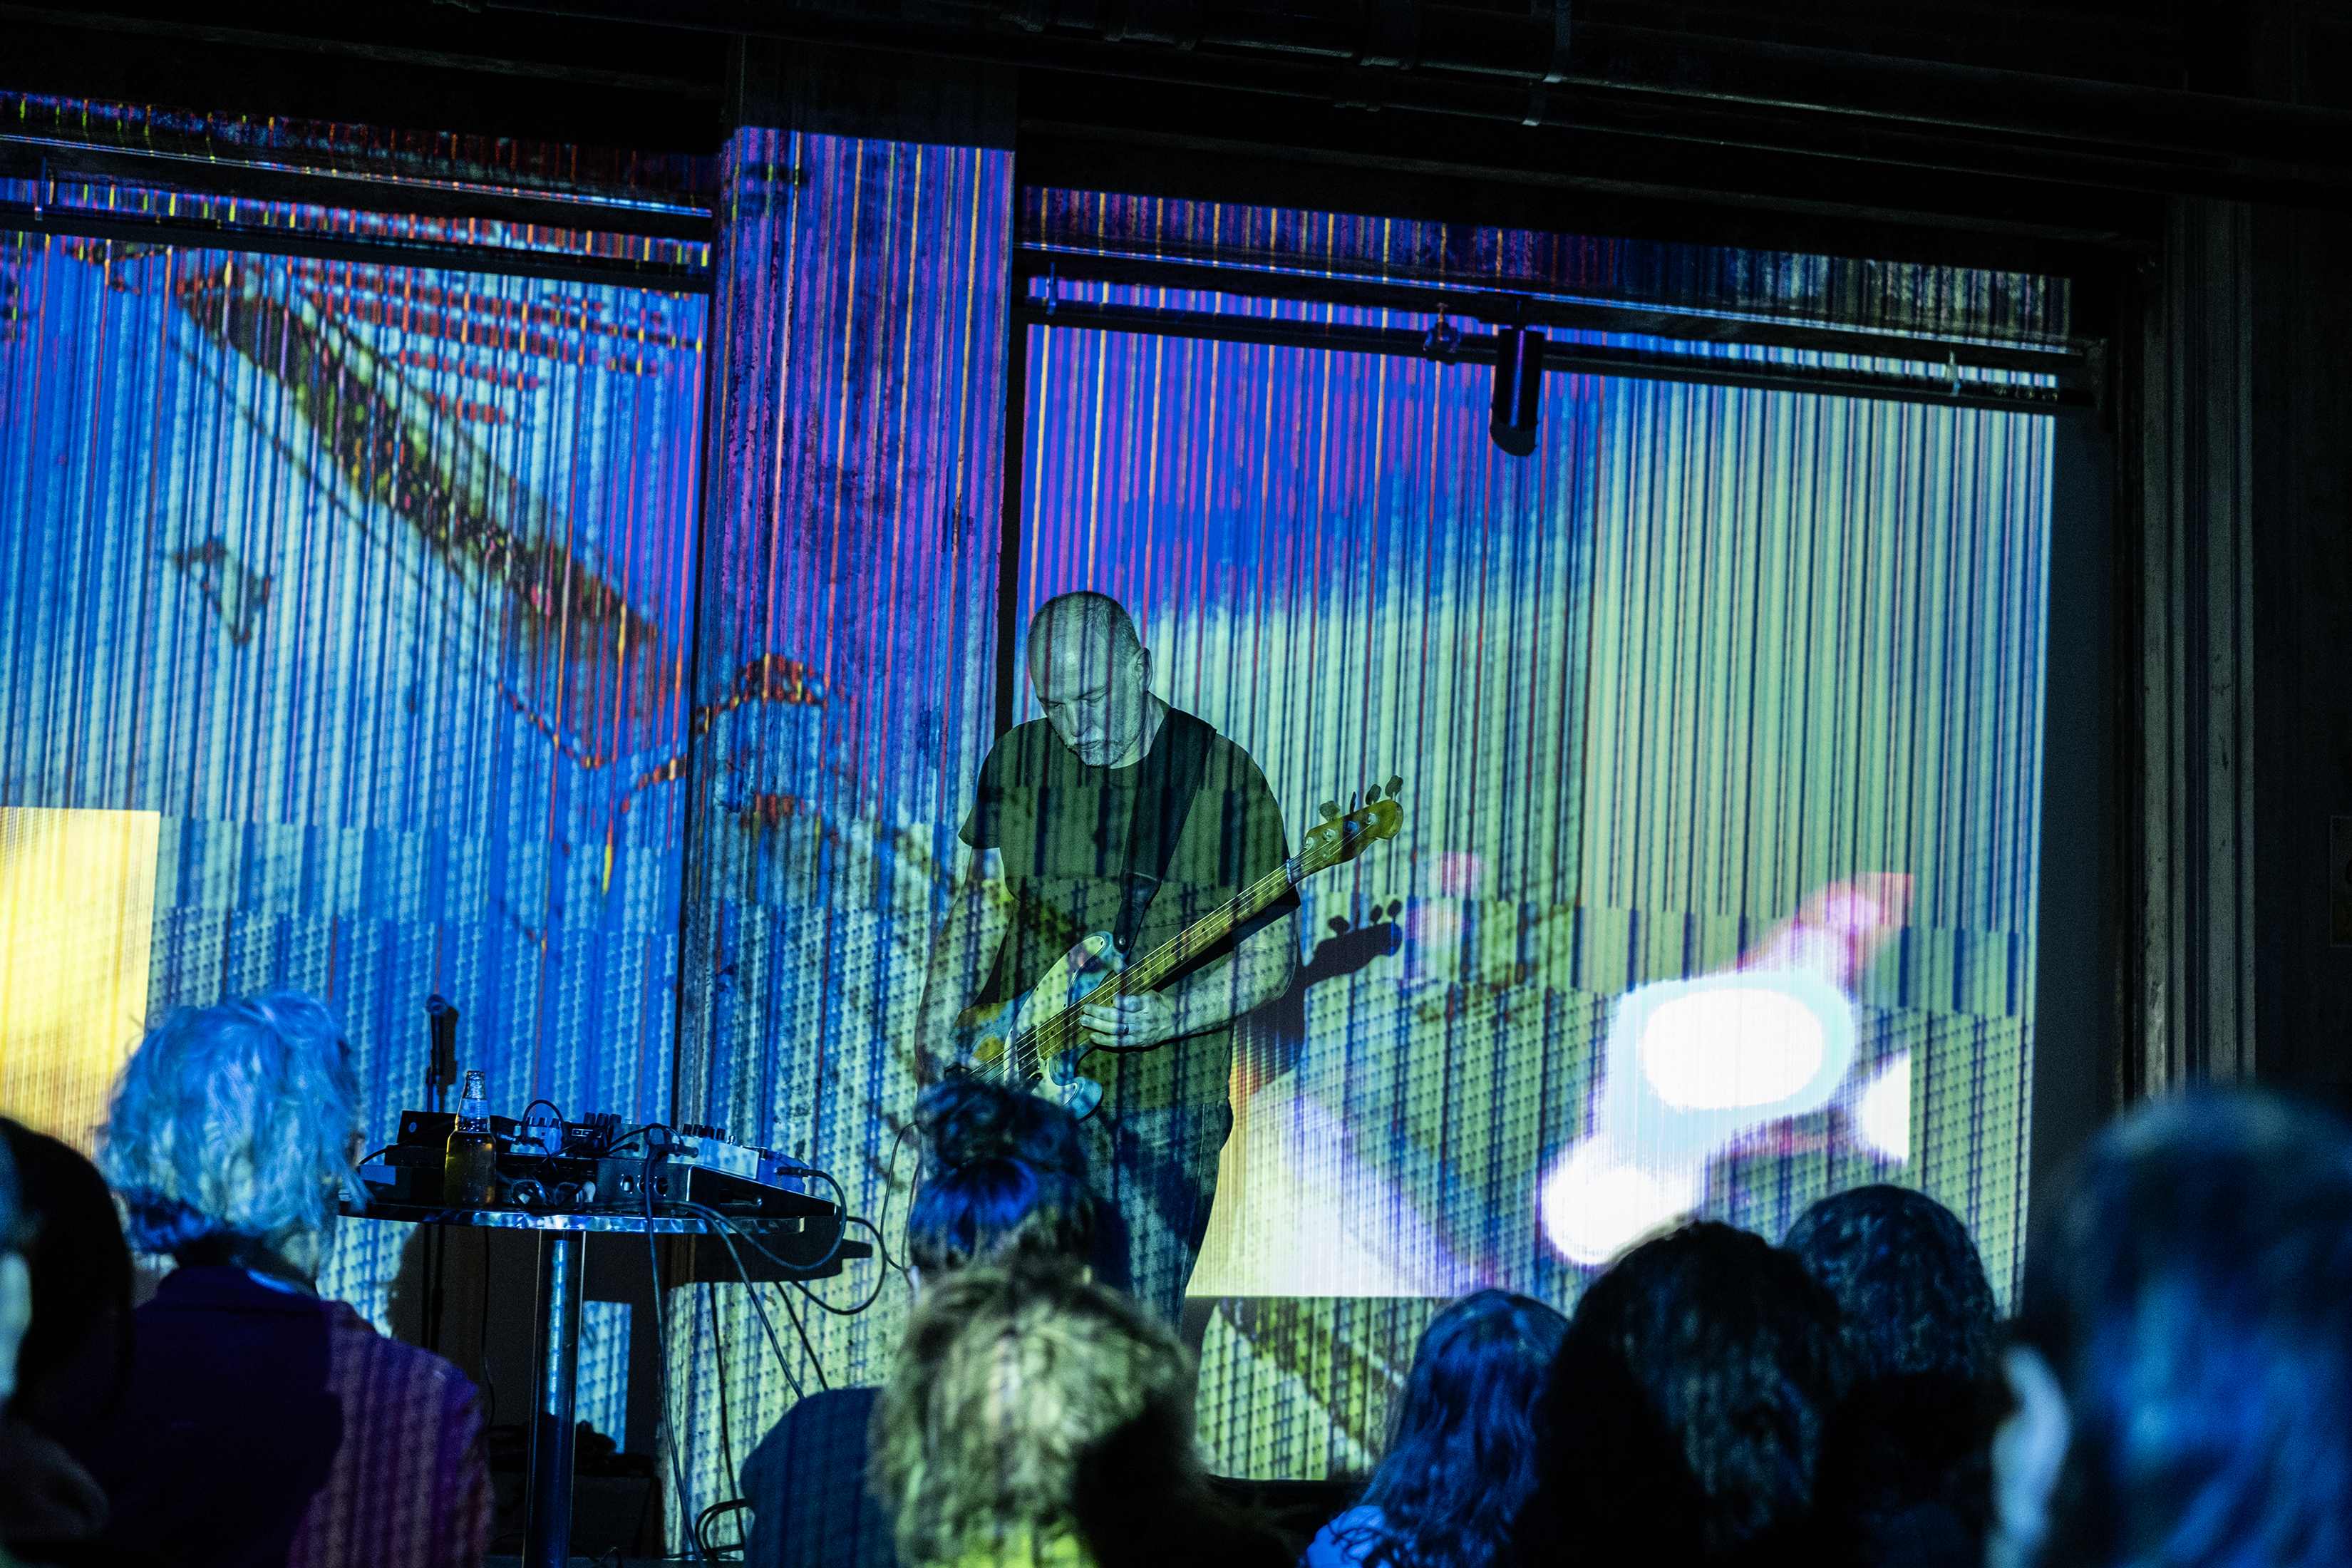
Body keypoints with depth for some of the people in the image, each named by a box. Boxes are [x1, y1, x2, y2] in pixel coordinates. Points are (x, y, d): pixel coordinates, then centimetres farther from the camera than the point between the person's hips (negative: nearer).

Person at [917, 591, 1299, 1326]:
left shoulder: (1226, 780, -6)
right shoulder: (1016, 763, 7)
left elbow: (1272, 954, -5)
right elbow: (977, 910, 16)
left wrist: (1172, 1016, -19)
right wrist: (939, 1050, 6)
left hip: (1161, 1107, -3)